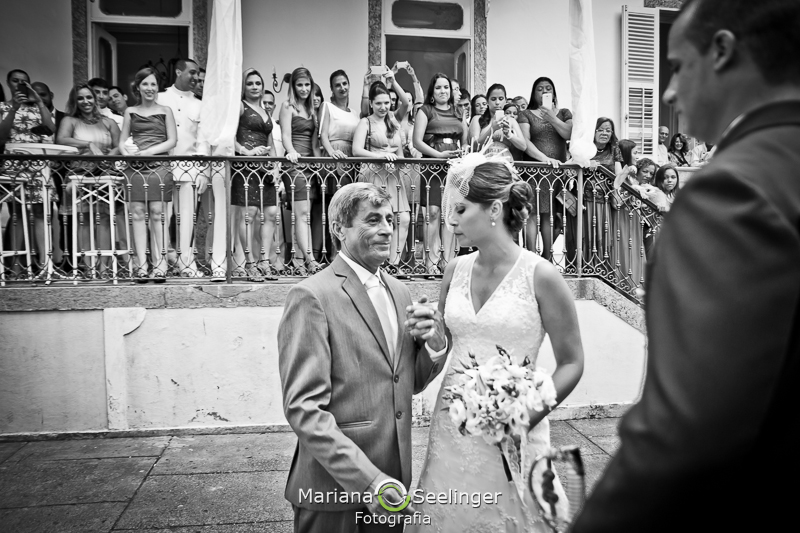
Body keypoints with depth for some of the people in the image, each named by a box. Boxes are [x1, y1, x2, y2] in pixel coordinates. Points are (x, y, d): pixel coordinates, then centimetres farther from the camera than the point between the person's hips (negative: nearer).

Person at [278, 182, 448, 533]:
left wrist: (433, 341, -6)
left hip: (393, 480, 6)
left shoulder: (399, 292, 8)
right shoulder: (312, 297, -15)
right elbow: (303, 408, -18)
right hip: (334, 488, -6)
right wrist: (367, 479, -24)